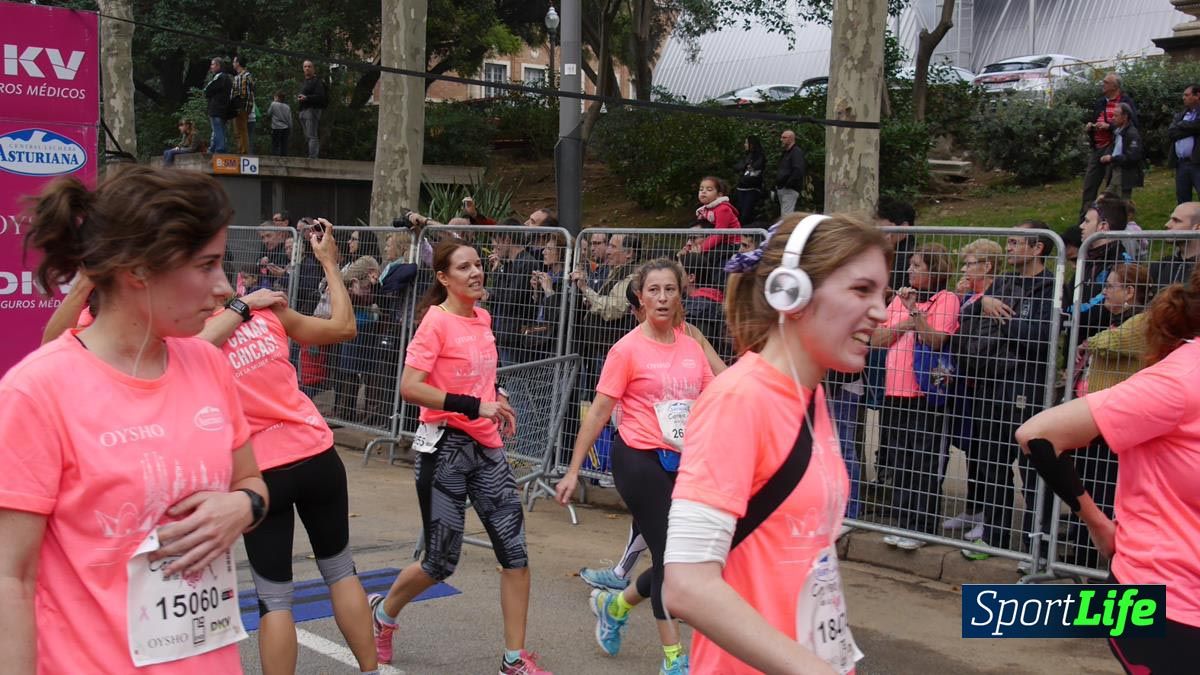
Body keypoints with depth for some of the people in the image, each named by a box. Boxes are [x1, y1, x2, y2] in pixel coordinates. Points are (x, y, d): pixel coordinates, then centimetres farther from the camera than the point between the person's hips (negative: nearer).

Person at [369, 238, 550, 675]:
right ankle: (382, 613, 33)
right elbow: (409, 388, -22)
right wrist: (474, 406, -26)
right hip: (445, 448, -6)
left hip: (487, 448, 7)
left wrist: (496, 398, 9)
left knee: (514, 550, 0)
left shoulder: (483, 317, 9)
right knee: (442, 562, 3)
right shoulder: (436, 322, -13)